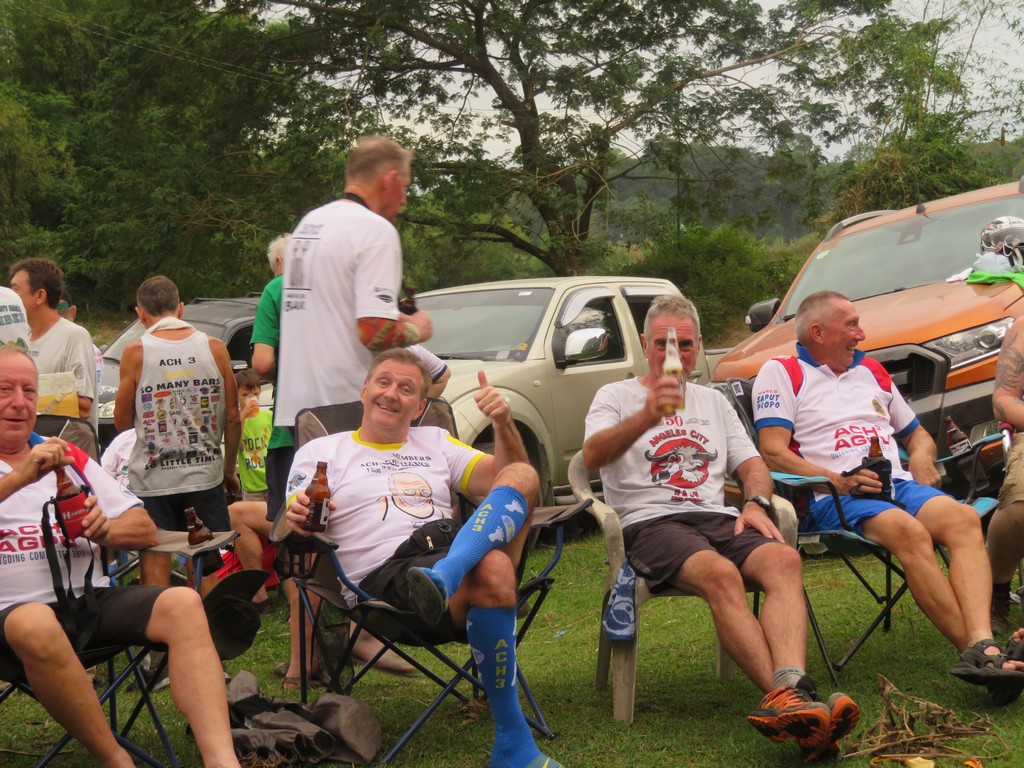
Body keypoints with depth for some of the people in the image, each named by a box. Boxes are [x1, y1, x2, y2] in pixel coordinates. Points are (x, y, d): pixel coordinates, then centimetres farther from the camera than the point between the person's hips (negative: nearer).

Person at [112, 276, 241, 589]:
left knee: (156, 564, 3)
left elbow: (122, 421, -1)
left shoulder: (136, 352, -7)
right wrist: (230, 468, 15)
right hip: (206, 475, 2)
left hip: (152, 478, -2)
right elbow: (232, 418, 4)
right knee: (215, 563, 10)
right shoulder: (215, 347, 0)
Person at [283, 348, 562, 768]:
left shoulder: (435, 442, 30)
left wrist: (503, 424, -1)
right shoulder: (321, 452, 18)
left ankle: (444, 578, -48)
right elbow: (290, 529, 4)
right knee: (492, 574, -36)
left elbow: (505, 480, 17)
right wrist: (297, 520, -22)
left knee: (522, 476, -21)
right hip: (385, 574, -4)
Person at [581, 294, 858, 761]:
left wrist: (756, 503, 0)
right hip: (651, 524, -4)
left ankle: (788, 696, -50)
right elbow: (592, 457, -7)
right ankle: (787, 699, -47)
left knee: (783, 560, -30)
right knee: (720, 574, -37)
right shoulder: (617, 396, 13)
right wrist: (647, 416, -24)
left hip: (718, 519, 4)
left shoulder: (713, 402, 30)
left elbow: (752, 464, 24)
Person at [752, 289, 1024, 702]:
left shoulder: (871, 372, 30)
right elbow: (773, 452, -4)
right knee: (909, 532, -36)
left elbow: (916, 433, 37)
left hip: (899, 483, 6)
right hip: (833, 498, -5)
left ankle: (981, 646, -45)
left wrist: (921, 457, 11)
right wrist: (839, 481, -16)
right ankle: (978, 649, -38)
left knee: (963, 519, -28)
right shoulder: (782, 373, 10)